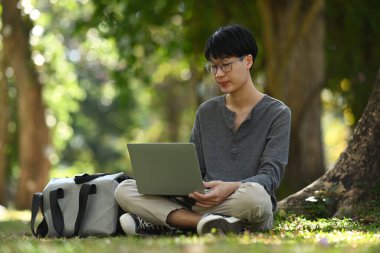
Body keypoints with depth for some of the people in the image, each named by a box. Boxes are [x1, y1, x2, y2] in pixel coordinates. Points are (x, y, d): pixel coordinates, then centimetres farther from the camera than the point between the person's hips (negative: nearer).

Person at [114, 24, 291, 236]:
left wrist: (231, 188, -29)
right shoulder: (206, 112, 18)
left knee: (253, 194, -43)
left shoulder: (277, 114, 3)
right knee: (125, 190, -15)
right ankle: (208, 221, -30)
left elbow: (271, 175, -8)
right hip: (203, 202, 5)